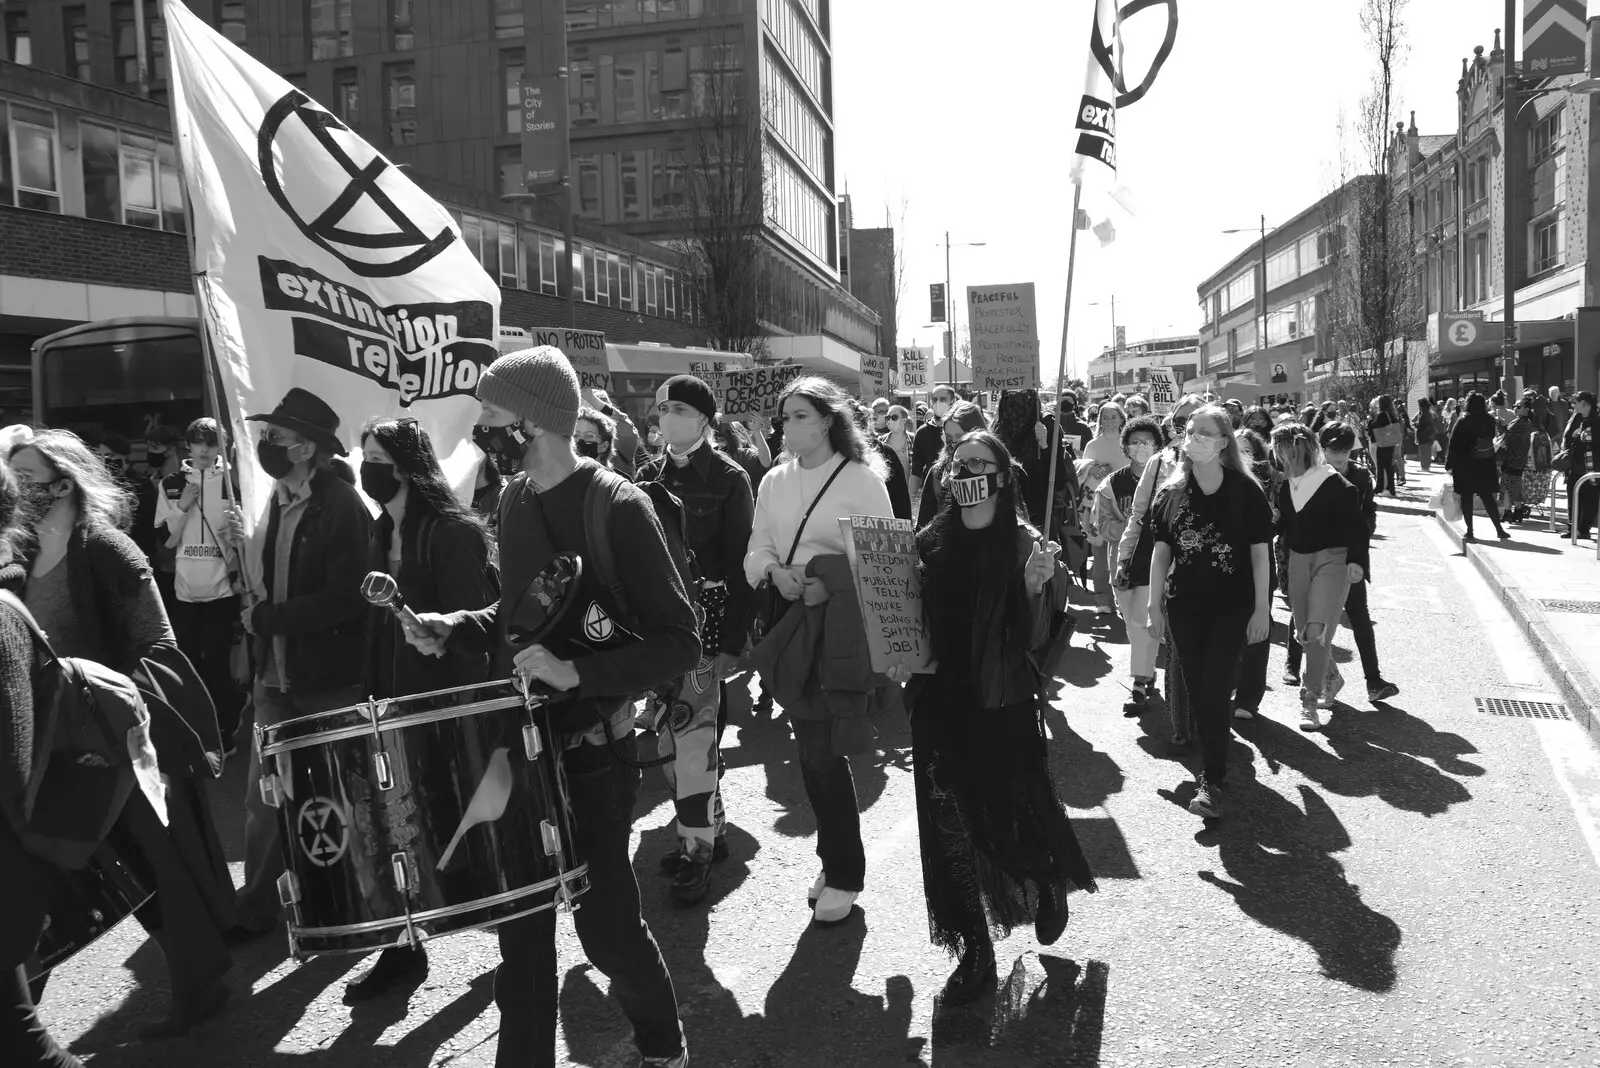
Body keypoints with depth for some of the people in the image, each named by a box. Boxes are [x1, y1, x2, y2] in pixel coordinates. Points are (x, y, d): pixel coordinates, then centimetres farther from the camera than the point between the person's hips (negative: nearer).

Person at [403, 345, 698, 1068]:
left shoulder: (616, 507, -16)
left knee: (605, 925, 5)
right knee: (521, 927, 11)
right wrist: (455, 629, 4)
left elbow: (678, 643, -17)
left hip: (592, 751, -6)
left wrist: (576, 673, -27)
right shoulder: (514, 498, 6)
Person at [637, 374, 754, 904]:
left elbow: (741, 563, -7)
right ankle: (710, 828, 25)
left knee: (693, 734, -8)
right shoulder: (648, 476, 10)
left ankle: (698, 848, 3)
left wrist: (733, 641, -12)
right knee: (668, 733, 9)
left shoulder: (728, 478, -4)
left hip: (705, 624, -5)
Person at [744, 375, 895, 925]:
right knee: (812, 749, 11)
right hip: (792, 626, 5)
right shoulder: (774, 482, 10)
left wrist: (834, 585, -18)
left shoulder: (862, 479, -5)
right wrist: (775, 572, -11)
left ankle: (844, 872, 13)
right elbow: (756, 551, 10)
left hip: (844, 626, -5)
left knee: (824, 751, -5)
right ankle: (836, 859, 28)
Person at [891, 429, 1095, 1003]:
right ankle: (975, 952, 23)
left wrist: (1036, 587, -27)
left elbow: (1034, 642, -12)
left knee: (1020, 816, 8)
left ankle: (1051, 885, 44)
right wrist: (900, 657, -4)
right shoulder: (931, 543, 2)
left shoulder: (1024, 544, -8)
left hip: (1005, 708, -3)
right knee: (950, 828, 6)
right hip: (940, 708, 3)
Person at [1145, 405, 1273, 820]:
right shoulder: (1171, 492, 2)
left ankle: (1212, 781, 0)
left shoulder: (1245, 490, -7)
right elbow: (1161, 550, 6)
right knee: (1196, 689, 9)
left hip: (1232, 605, -3)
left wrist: (1261, 609, -7)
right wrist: (1154, 604, 4)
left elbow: (1259, 552, -4)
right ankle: (1213, 765, 25)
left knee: (1215, 689, -8)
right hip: (1184, 605, 3)